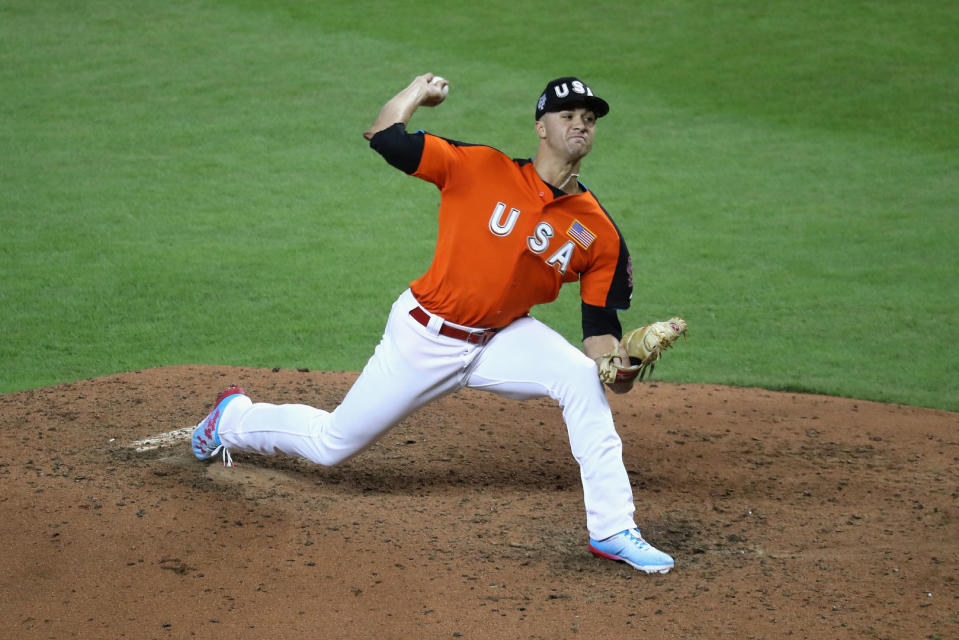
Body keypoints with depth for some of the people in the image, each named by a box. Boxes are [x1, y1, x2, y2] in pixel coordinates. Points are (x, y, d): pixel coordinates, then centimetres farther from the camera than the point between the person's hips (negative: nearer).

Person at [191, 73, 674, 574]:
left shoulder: (599, 233, -8)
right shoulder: (482, 169, -16)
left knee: (582, 378, -27)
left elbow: (600, 323, -5)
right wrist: (420, 90, -6)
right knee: (331, 445, 8)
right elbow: (385, 137, -16)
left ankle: (612, 531, -19)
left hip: (502, 338, 2)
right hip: (426, 337, -2)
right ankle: (234, 419, 40)